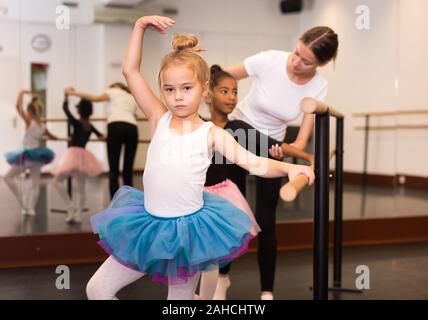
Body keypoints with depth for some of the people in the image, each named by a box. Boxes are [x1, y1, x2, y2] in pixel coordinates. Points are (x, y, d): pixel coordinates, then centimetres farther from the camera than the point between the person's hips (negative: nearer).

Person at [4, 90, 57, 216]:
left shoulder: (29, 122, -13)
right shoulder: (43, 126, 5)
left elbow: (18, 106, -17)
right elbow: (51, 136, 24)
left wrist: (22, 93, -3)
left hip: (27, 155, -6)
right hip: (38, 155, 6)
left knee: (8, 176, 6)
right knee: (35, 184, 11)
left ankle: (23, 201, 1)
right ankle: (30, 208, 6)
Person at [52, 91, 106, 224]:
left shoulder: (76, 123, -10)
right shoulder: (91, 126, 9)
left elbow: (65, 108, -1)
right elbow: (101, 136, 30)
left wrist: (66, 97, 14)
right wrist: (102, 136, 53)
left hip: (73, 154, -6)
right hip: (84, 155, 6)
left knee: (58, 181, 2)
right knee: (80, 187, 6)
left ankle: (71, 206, -10)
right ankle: (78, 215, 5)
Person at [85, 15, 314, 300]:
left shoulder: (211, 134, -4)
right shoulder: (159, 119, 0)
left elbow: (256, 163, -10)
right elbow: (130, 71, -3)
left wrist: (289, 167, -26)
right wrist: (140, 26, -7)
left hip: (189, 228, -2)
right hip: (149, 225, 2)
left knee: (181, 297, 13)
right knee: (97, 289, 3)